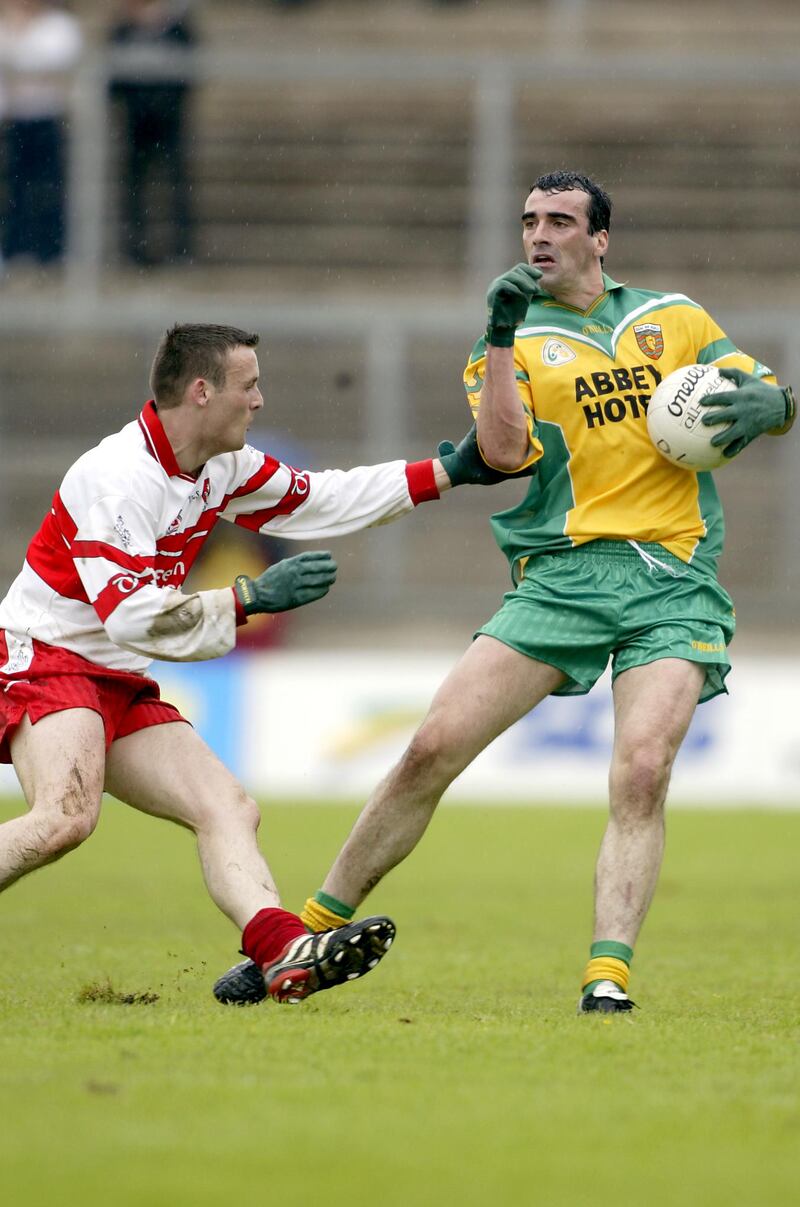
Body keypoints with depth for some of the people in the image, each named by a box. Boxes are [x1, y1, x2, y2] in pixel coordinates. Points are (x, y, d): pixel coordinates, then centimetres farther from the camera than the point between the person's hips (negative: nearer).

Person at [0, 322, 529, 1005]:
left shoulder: (222, 469, 9)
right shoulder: (121, 480, -20)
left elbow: (318, 500, 21)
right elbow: (132, 617, -27)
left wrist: (450, 474, 20)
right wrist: (251, 598, -23)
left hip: (121, 689, 10)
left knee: (229, 809, -7)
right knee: (67, 816, -34)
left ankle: (284, 953, -26)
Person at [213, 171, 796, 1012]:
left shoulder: (674, 320, 16)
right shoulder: (516, 343, 11)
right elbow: (503, 450, -7)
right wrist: (500, 337, -16)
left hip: (673, 584, 0)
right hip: (562, 575, 0)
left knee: (642, 772, -21)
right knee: (435, 748, -9)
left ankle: (607, 976, -21)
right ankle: (310, 934, 4)